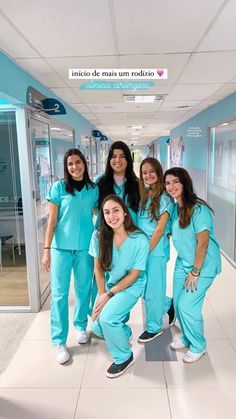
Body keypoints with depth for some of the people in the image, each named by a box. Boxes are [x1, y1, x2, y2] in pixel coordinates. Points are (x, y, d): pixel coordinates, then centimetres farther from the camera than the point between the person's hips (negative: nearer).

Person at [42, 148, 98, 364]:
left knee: (84, 289, 13)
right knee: (60, 294, 2)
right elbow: (52, 221, -3)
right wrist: (47, 249, -5)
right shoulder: (59, 187, -3)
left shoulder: (94, 189, 4)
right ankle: (59, 341, 17)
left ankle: (81, 326, 37)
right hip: (61, 247, -2)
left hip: (86, 247, 2)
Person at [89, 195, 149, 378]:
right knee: (97, 327, -4)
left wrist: (109, 295, -14)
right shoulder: (99, 236, -14)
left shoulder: (140, 239, -22)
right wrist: (102, 294, -9)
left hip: (131, 286, -4)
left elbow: (134, 275, -15)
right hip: (109, 286, 4)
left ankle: (124, 357, 8)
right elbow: (98, 268, -3)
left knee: (107, 318, -22)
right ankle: (124, 332, 31)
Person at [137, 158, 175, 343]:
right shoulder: (143, 196, 10)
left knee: (152, 289, 6)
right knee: (144, 288, 14)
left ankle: (154, 327, 27)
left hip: (156, 250, -6)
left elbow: (160, 229, -14)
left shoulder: (164, 198, -10)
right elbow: (140, 225, 11)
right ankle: (169, 304, 40)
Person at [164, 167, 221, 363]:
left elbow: (203, 242, -21)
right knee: (178, 303, 9)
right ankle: (187, 338, 36)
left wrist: (195, 272, -16)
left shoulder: (198, 209, -22)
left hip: (203, 265, -7)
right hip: (183, 263, 7)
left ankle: (198, 346, 21)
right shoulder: (175, 208, 2)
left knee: (187, 305, -5)